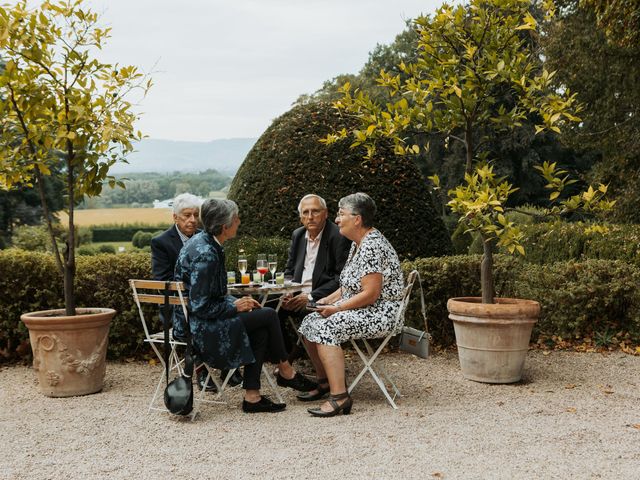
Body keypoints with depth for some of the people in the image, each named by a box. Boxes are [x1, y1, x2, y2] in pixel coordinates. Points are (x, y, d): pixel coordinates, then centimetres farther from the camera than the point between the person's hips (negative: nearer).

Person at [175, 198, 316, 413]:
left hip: (192, 318, 10)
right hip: (198, 327, -10)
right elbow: (201, 306, -24)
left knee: (260, 332, 2)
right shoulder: (205, 254, -24)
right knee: (268, 315, -6)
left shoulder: (203, 241, 7)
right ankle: (285, 372, 14)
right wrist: (235, 306, -11)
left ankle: (252, 396, 4)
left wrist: (236, 301, 5)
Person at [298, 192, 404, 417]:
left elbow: (370, 294, -24)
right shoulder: (358, 243, 13)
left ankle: (339, 396, -28)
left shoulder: (372, 246, -20)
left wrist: (336, 309, -18)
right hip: (360, 308, 11)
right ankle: (325, 382, 17)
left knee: (326, 328, -27)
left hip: (381, 313, -11)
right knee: (310, 322, 5)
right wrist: (328, 300, 5)